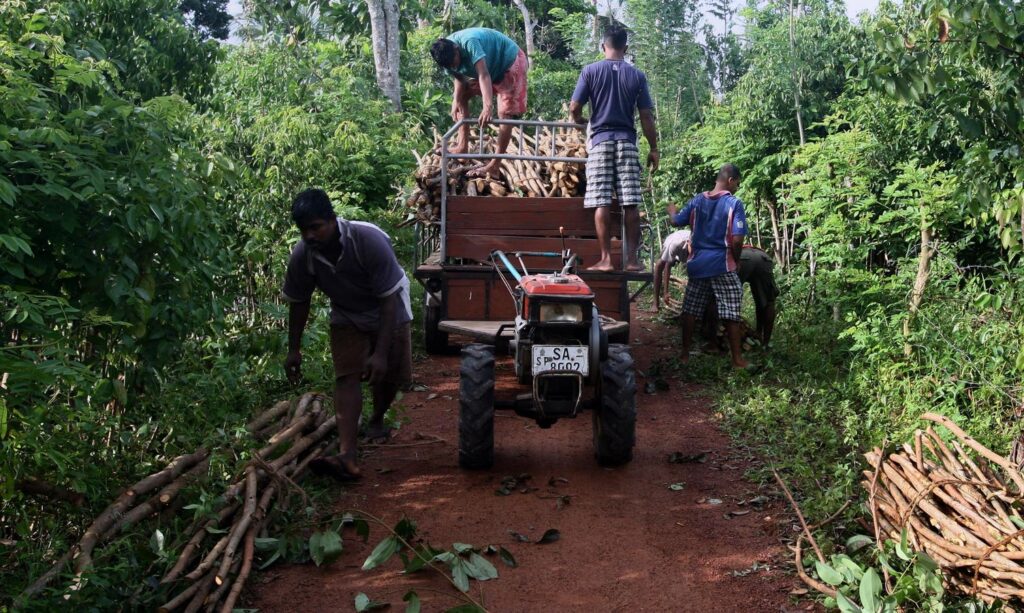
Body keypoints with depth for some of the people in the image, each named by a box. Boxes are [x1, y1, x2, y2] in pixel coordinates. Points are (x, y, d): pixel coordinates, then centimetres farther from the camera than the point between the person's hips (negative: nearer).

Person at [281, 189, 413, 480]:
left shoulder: (370, 240, -36)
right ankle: (347, 456, -22)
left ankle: (377, 420, 38)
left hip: (388, 313, -1)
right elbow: (299, 303, -6)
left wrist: (381, 352, -34)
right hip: (347, 317, 2)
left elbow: (389, 299, -31)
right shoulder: (302, 256, -25)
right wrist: (294, 350, -1)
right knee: (346, 377, -14)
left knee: (389, 374, 5)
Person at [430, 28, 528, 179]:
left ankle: (495, 166, -18)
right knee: (462, 95, 5)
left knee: (506, 113, -15)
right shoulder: (446, 53, -13)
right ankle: (463, 146, 7)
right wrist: (456, 101, -22)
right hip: (491, 66, 8)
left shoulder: (469, 43, -37)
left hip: (511, 62, -8)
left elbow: (484, 75, -45)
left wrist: (487, 107, -54)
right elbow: (459, 79, -4)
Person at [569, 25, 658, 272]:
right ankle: (632, 258, 1)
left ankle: (606, 259, -7)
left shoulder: (590, 71, 1)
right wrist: (654, 148, 10)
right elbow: (647, 116, 3)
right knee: (631, 203, 1)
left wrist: (579, 120, 21)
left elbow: (574, 108, -2)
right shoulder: (637, 75, 6)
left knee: (602, 203, -3)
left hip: (601, 140, -1)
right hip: (627, 141, 2)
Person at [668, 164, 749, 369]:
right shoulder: (734, 204, -10)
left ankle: (685, 354, 17)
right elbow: (737, 240, -17)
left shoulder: (697, 200, 5)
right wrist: (736, 261, 0)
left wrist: (671, 211, 38)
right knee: (731, 313, 3)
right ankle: (737, 359, 6)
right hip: (723, 266, -5)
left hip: (697, 264, 5)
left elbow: (676, 221, 16)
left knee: (690, 310, 12)